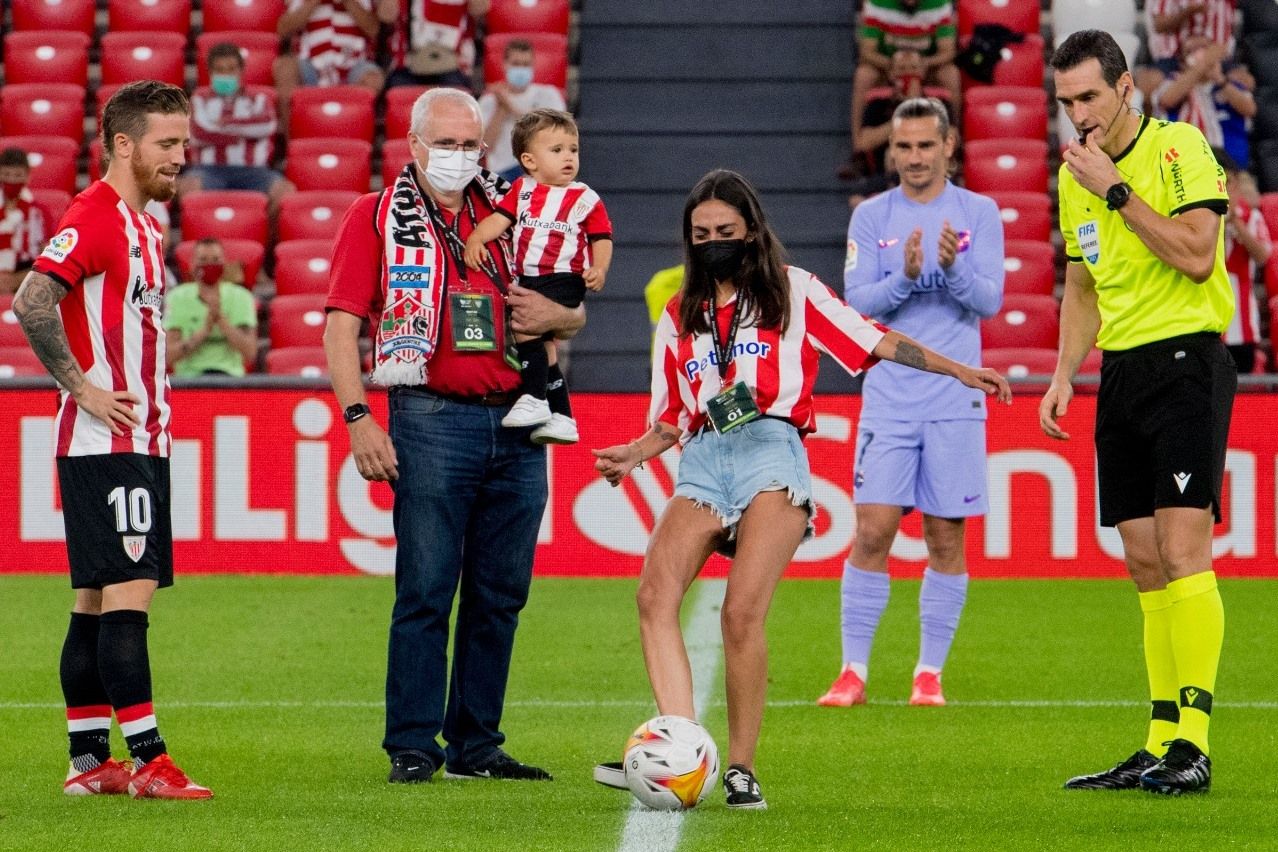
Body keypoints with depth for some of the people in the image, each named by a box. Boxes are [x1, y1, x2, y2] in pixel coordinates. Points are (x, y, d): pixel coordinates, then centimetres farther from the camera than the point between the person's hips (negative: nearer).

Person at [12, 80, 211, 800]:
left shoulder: (145, 223, 18)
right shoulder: (95, 216, -13)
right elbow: (32, 302, -23)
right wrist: (82, 387, -19)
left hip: (141, 441, 10)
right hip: (106, 443, -10)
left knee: (97, 603, 10)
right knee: (127, 594, -12)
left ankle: (90, 760, 12)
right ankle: (148, 761, -14)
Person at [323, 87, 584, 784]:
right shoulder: (376, 218, 4)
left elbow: (575, 312, 23)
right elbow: (342, 324, -2)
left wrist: (554, 316, -1)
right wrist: (357, 416, -13)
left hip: (516, 425, 4)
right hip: (432, 420, -4)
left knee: (500, 594, 7)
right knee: (426, 591, -6)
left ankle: (477, 745, 14)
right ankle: (412, 748, -2)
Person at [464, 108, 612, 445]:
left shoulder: (585, 199, 1)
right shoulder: (523, 190, 8)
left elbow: (602, 239, 2)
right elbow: (500, 218, 0)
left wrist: (599, 269, -15)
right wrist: (476, 238, -17)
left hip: (564, 279, -5)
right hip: (528, 279, 5)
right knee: (543, 344, 9)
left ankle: (534, 400, -16)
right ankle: (561, 416, 17)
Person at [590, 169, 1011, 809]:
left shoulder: (793, 290, 14)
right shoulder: (679, 316, 23)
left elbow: (875, 341, 13)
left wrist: (959, 372, 8)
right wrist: (633, 454, 3)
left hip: (772, 453, -3)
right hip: (702, 463, 3)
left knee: (742, 612, -21)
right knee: (655, 596, -23)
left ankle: (741, 767, -11)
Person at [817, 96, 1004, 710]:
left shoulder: (979, 214, 3)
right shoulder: (871, 218, 5)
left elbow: (990, 299, -5)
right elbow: (857, 301, -3)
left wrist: (953, 267, -23)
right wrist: (904, 276, -21)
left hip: (956, 400, 0)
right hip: (888, 399, 0)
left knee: (946, 538, 2)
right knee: (872, 532, -6)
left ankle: (931, 672, 10)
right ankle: (853, 671, -1)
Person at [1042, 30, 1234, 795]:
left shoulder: (1179, 147, -7)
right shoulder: (1075, 175, 14)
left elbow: (1196, 254, -18)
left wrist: (1116, 190, -15)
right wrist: (1064, 376, 12)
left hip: (1187, 362, -7)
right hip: (1121, 373, 7)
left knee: (1183, 550, -15)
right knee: (1146, 566, 5)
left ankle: (1193, 742, -17)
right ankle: (1162, 746, 6)